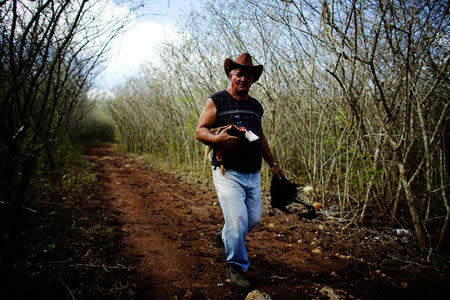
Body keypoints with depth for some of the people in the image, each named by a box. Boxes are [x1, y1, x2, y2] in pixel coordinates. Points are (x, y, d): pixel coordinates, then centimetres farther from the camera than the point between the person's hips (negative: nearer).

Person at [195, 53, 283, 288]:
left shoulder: (256, 106, 17)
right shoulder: (216, 101, 0)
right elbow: (200, 131, -5)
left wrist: (272, 163, 24)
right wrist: (217, 138, -25)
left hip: (253, 174, 6)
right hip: (228, 173, -6)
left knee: (254, 218, 11)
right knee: (238, 220, -11)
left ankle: (225, 237, 41)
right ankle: (236, 266, 13)